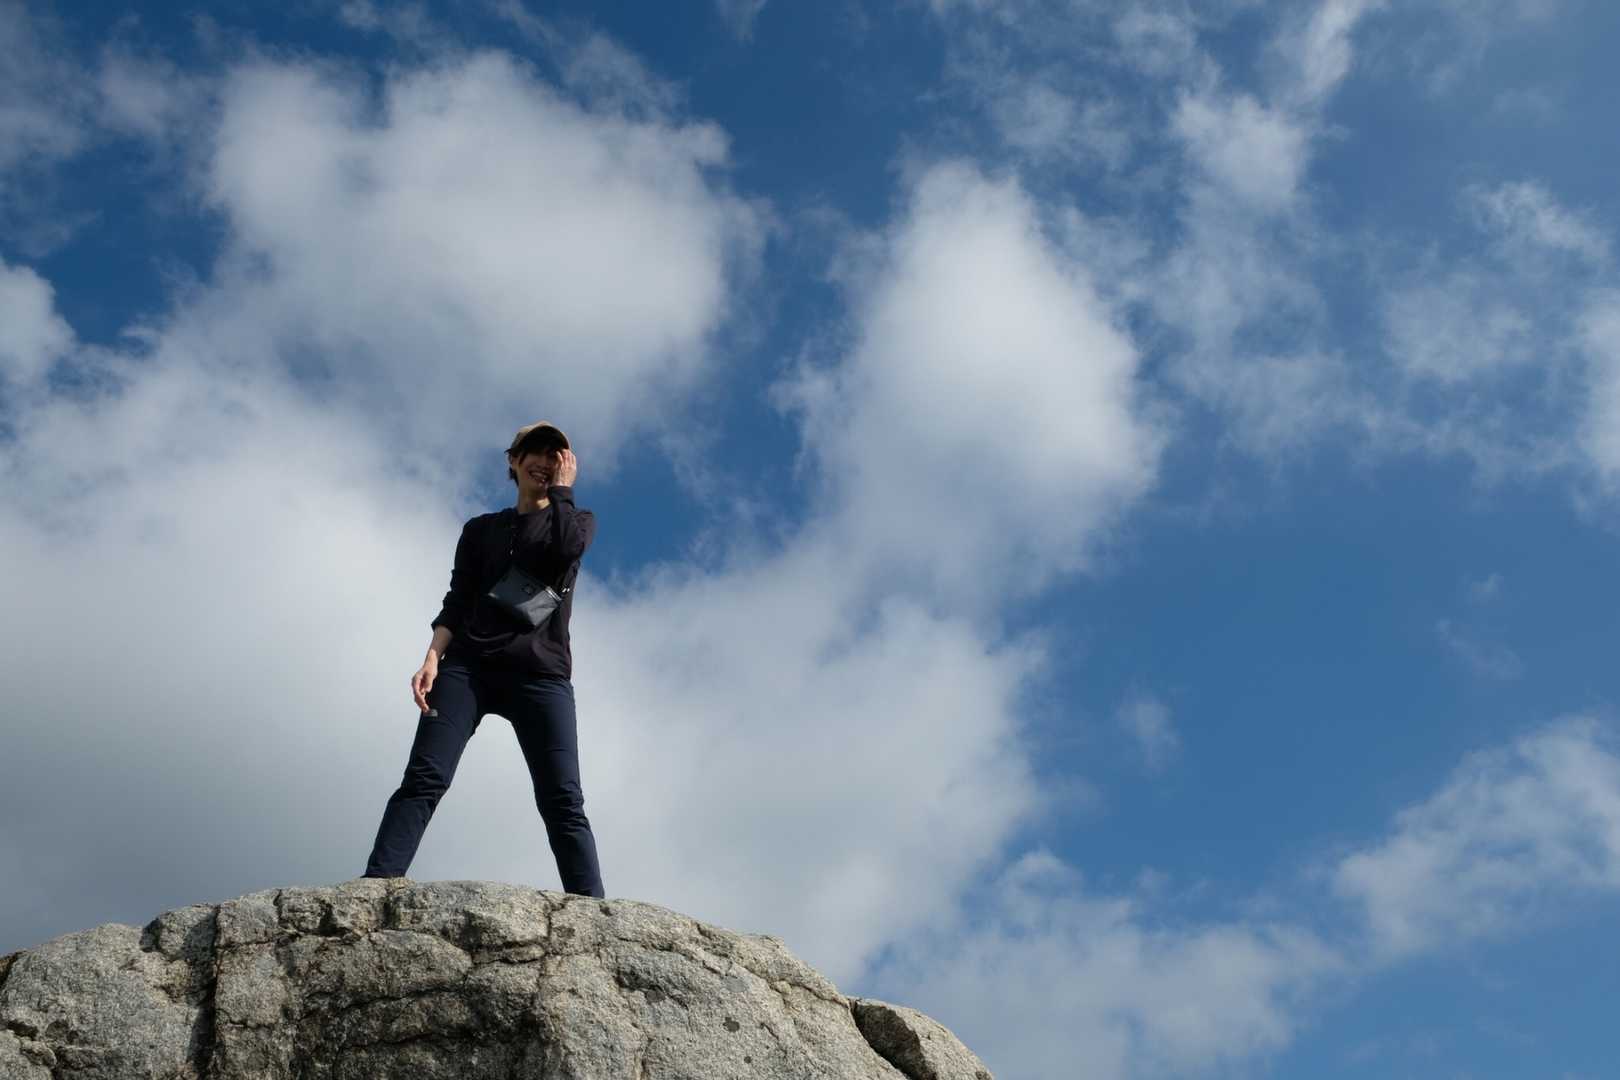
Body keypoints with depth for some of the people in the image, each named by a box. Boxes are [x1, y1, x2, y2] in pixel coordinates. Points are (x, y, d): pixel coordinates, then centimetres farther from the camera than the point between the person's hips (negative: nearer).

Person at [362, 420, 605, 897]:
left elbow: (566, 547, -7)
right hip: (467, 666, 1)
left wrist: (562, 488, 6)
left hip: (541, 673, -1)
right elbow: (457, 601, 11)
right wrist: (433, 658, -5)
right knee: (424, 779, -17)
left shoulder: (578, 520, 20)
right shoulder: (481, 529, 23)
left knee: (563, 802, -12)